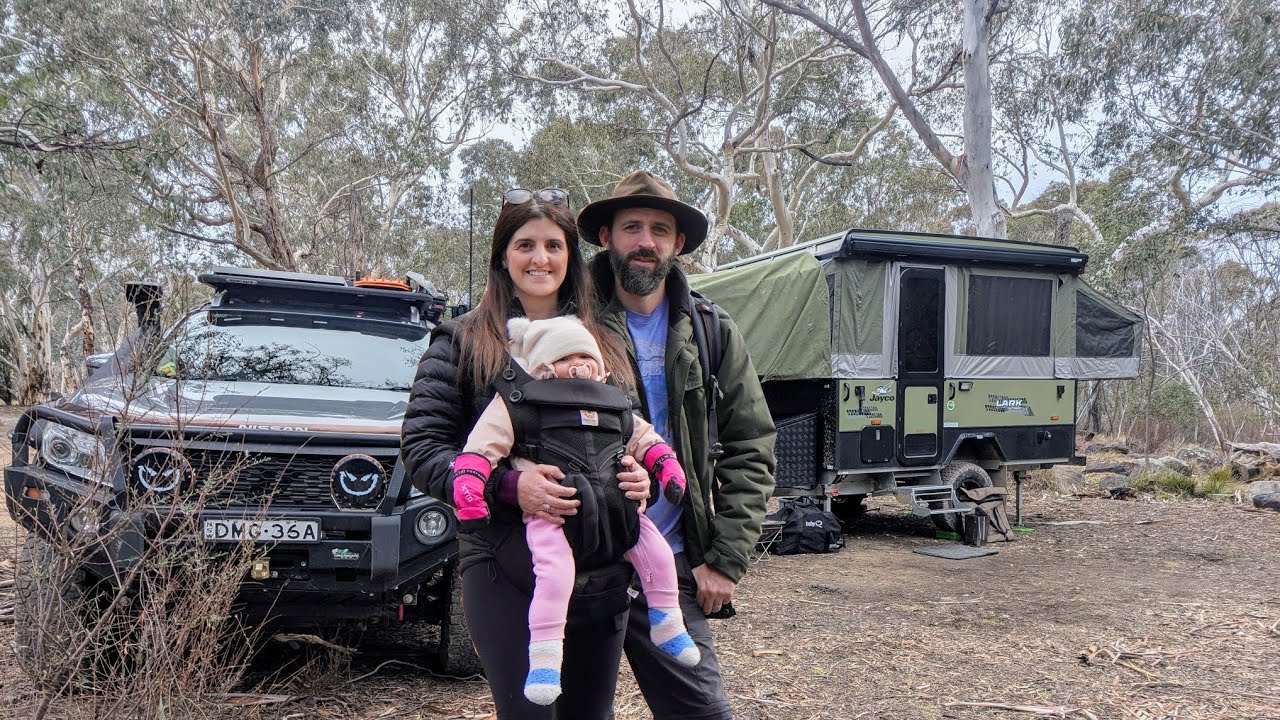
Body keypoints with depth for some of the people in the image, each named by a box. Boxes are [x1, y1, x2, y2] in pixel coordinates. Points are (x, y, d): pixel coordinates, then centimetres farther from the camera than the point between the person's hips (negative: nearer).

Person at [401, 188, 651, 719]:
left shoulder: (604, 343, 13)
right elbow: (420, 447, -5)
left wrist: (642, 475, -6)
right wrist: (507, 486, -21)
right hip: (506, 570, -4)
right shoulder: (463, 341, 1)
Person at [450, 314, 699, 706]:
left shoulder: (616, 406, 20)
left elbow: (644, 438, 31)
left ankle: (667, 625, 27)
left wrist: (668, 466, 17)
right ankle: (543, 657, -16)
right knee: (555, 571, -26)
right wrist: (468, 488, -14)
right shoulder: (519, 403, 3)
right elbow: (483, 446, -2)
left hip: (613, 509, 5)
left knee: (658, 552, 6)